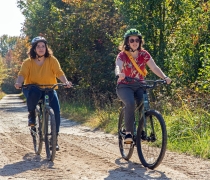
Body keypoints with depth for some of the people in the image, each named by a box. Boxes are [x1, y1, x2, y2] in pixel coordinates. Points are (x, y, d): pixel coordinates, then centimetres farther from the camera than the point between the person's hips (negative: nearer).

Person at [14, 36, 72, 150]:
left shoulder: (52, 60, -5)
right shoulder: (28, 62, -6)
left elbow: (59, 72, -18)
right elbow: (22, 74, -20)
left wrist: (66, 82, -37)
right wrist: (19, 82, -42)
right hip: (33, 89, -1)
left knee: (56, 111, -20)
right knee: (34, 92, -39)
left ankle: (55, 138, -3)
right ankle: (31, 115, -11)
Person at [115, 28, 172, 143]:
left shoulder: (144, 54, -1)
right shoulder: (122, 55, -10)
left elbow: (154, 67, -10)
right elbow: (118, 66, -30)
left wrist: (165, 77, -28)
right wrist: (119, 75, -54)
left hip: (139, 86, 3)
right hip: (125, 86, -3)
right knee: (130, 103, -33)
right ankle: (128, 132, -25)